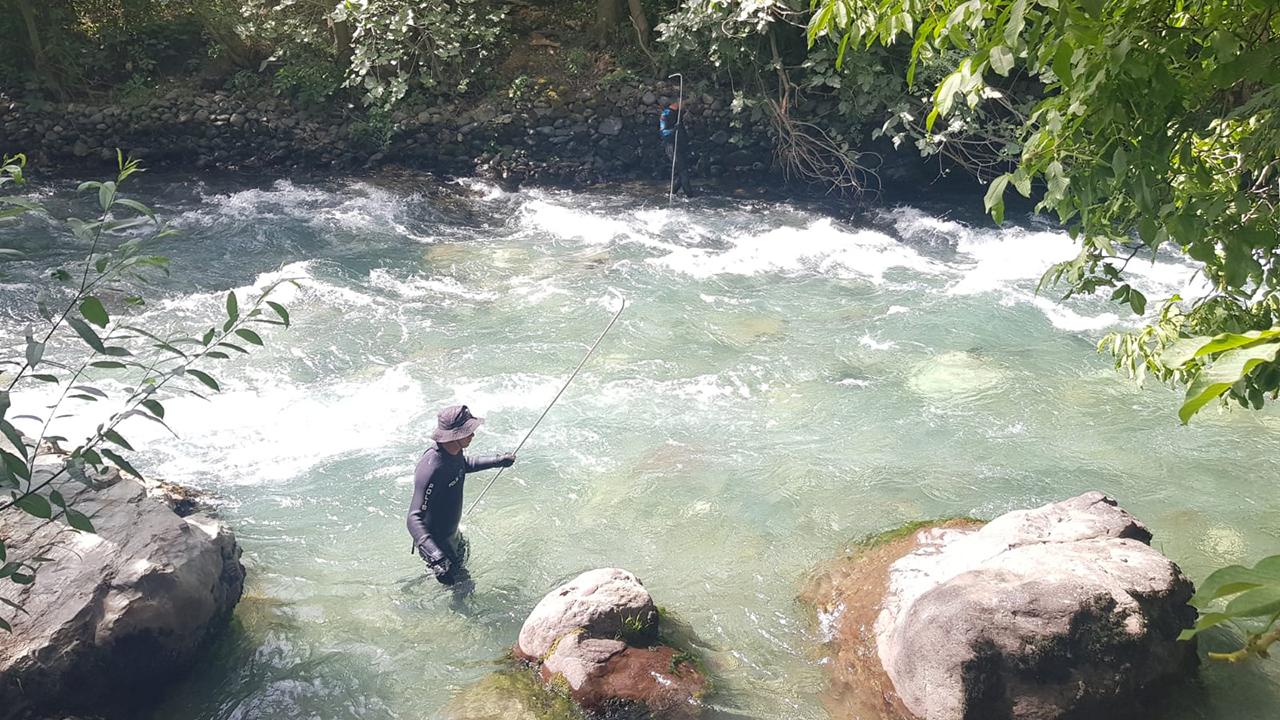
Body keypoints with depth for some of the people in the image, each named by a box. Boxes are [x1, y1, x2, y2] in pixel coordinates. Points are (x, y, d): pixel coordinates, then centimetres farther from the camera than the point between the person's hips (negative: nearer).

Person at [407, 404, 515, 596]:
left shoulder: (454, 452, -9)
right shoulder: (432, 469, -38)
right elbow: (414, 519, -41)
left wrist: (498, 461, 23)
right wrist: (433, 553, -55)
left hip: (452, 534, 9)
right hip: (436, 542, -9)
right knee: (463, 588, 3)